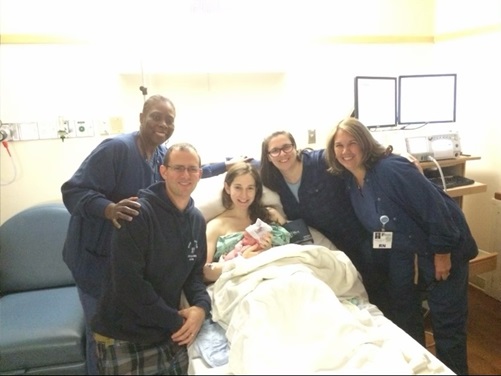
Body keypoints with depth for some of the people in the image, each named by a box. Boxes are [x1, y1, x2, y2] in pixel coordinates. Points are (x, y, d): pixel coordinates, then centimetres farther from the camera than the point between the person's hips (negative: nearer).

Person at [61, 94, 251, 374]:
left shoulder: (164, 154, 1)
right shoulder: (117, 147, -23)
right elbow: (73, 191, -25)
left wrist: (226, 166, 26)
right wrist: (109, 209, -42)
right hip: (98, 256, -7)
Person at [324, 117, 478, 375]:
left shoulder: (391, 168, -27)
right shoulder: (350, 180, -2)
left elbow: (434, 206, -26)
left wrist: (442, 252, -21)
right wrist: (382, 254, 11)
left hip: (440, 248, -7)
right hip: (401, 253, 7)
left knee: (446, 322, 3)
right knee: (403, 318, 16)